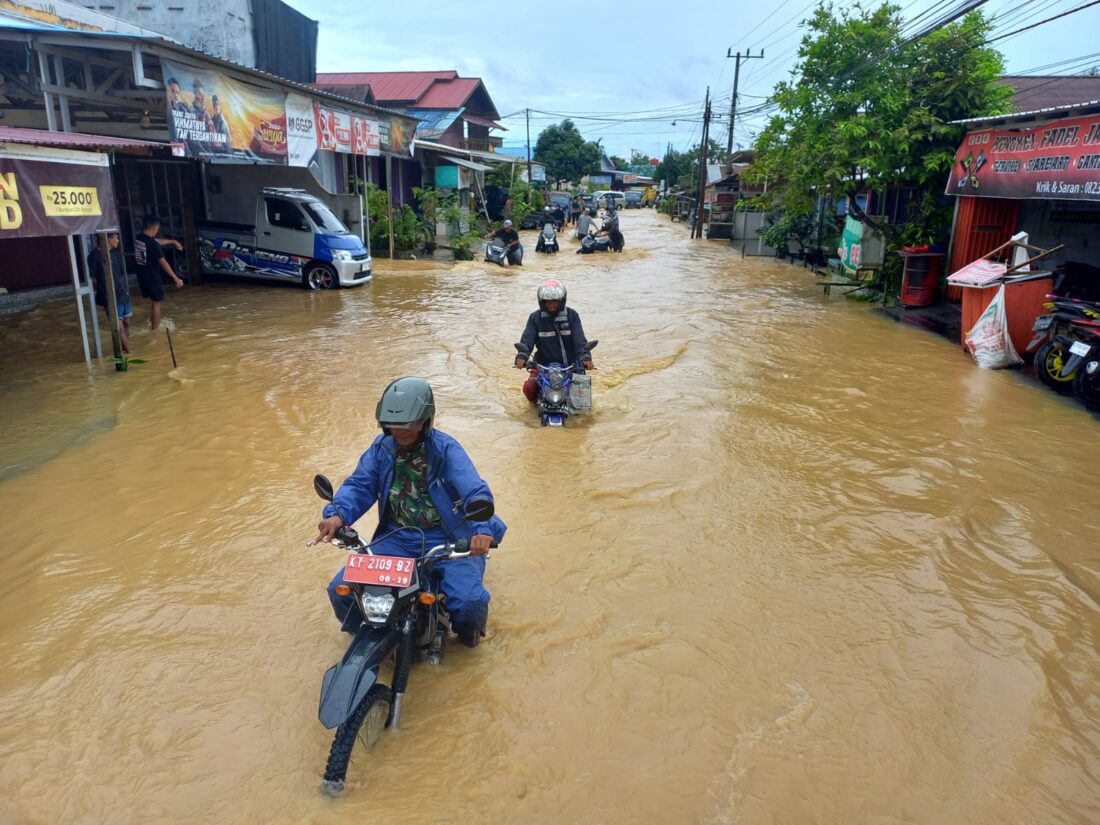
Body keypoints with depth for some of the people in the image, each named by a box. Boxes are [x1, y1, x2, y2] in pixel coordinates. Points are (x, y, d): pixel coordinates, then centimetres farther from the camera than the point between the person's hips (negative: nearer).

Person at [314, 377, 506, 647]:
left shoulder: (445, 449, -12)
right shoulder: (381, 447, 3)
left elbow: (475, 491, -22)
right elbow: (359, 485, -4)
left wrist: (483, 528, -42)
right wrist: (337, 514, -26)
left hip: (446, 539, -4)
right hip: (396, 537, 4)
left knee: (470, 600, -25)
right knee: (341, 590, -9)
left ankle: (467, 629, 15)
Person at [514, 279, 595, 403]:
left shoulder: (571, 315, -2)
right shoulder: (535, 317, -1)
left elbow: (580, 339, -10)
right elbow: (527, 338, -10)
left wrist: (586, 357, -26)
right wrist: (521, 356, -29)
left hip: (570, 364, 0)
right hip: (543, 364, 0)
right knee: (529, 388, -17)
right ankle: (535, 401, 23)